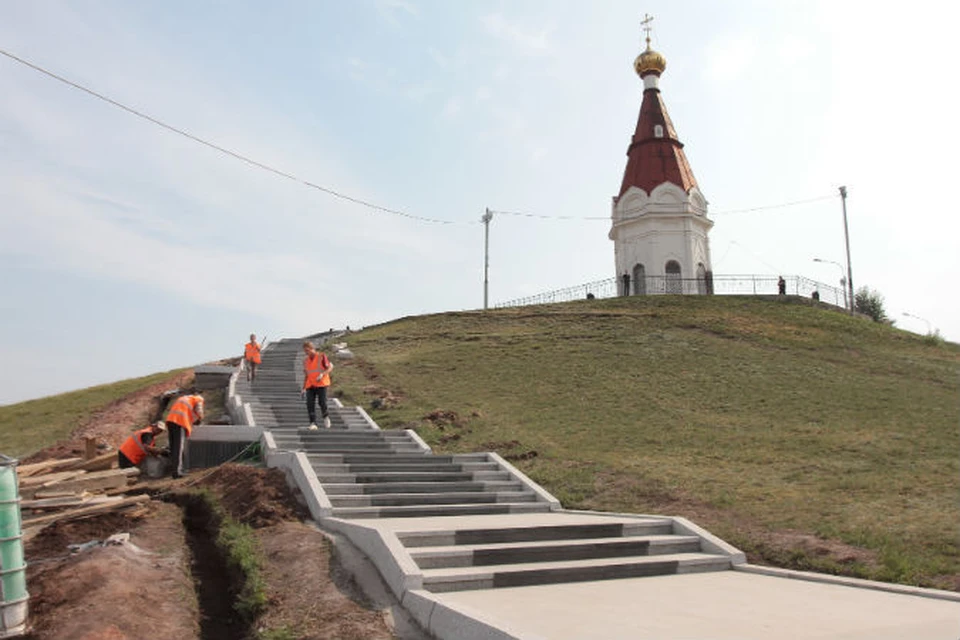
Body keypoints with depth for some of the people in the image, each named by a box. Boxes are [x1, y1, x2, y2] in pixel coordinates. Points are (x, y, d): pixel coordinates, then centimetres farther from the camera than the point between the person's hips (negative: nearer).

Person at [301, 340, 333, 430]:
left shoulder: (321, 356, -2)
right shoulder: (306, 360, 15)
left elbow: (330, 367, -4)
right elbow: (306, 375, 19)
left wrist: (322, 374, -21)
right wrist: (303, 389, 15)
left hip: (321, 383, -4)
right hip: (310, 385, 5)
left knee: (322, 402, -12)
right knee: (310, 403, -9)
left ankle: (326, 417, 16)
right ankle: (313, 423, -7)